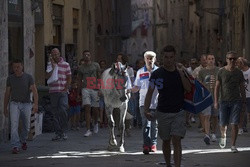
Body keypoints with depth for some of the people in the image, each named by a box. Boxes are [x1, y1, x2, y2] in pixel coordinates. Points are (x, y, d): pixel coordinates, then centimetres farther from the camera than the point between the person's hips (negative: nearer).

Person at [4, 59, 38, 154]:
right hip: (14, 104, 0)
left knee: (26, 127, 9)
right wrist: (5, 108, 13)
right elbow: (7, 94, 11)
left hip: (26, 104, 0)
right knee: (14, 124, -19)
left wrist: (36, 104, -24)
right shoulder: (10, 78, 3)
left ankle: (23, 140, 40)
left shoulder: (28, 77, -3)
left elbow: (34, 91, -10)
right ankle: (15, 146, -24)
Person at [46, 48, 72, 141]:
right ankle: (57, 133, 8)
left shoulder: (65, 65, 7)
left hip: (63, 92, -2)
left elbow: (69, 78, 7)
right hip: (53, 92, 2)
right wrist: (53, 67, -10)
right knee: (55, 113, 3)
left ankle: (63, 131, -2)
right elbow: (47, 76, -2)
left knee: (63, 110, -14)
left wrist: (65, 89, -4)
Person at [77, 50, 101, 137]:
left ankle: (96, 123, 38)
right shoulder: (81, 68, 10)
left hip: (95, 89, 0)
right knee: (87, 109, -11)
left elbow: (99, 77, 5)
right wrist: (82, 86, 4)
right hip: (85, 89, 0)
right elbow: (79, 79, 21)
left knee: (95, 109, 6)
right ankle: (88, 130, -13)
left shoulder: (95, 65, 5)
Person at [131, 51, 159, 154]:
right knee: (146, 124, -10)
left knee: (154, 125, 8)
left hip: (156, 102, 0)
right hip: (144, 102, 0)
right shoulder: (140, 72, 8)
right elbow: (137, 87, 11)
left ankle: (153, 144, 20)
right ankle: (146, 145, -14)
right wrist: (129, 91, -7)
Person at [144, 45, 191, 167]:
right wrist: (146, 110, -16)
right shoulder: (157, 74, -2)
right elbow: (149, 92, -4)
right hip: (163, 112, 0)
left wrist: (181, 74, -15)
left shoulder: (181, 72, 3)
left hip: (178, 112, 0)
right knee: (166, 141, 11)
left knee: (176, 141, -12)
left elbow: (189, 89, -4)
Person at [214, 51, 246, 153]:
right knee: (223, 123, 2)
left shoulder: (239, 73, 6)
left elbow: (242, 88, 12)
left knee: (234, 124, -7)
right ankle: (223, 136, 34)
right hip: (224, 101, 0)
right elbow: (217, 87, 3)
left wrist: (244, 102, 9)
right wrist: (216, 101, -3)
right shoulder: (221, 72, 1)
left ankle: (233, 145, -2)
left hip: (236, 101, 1)